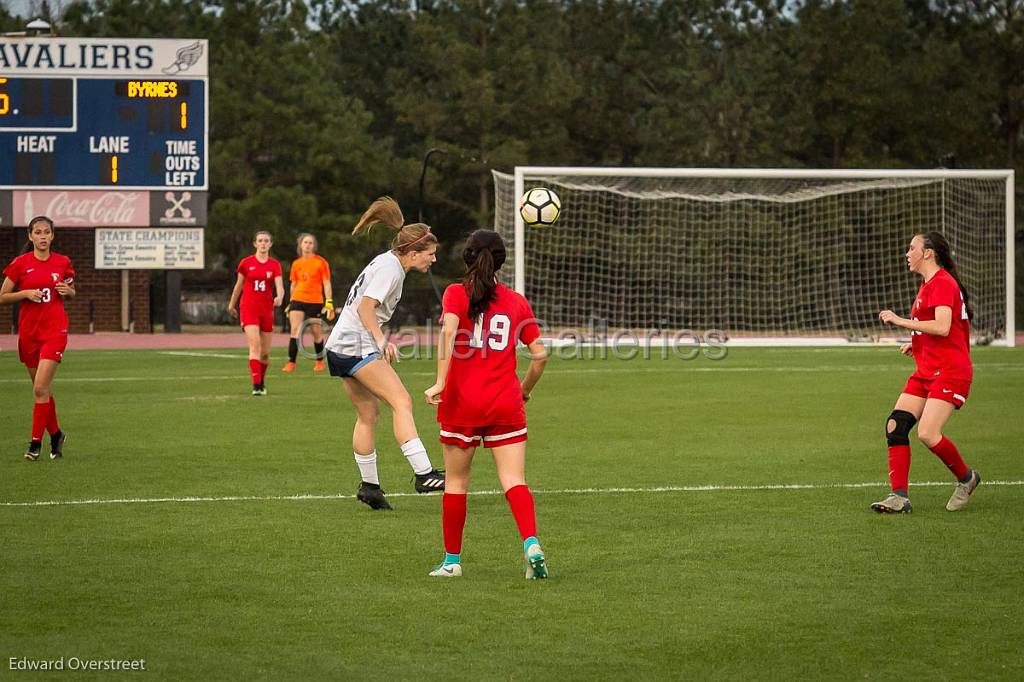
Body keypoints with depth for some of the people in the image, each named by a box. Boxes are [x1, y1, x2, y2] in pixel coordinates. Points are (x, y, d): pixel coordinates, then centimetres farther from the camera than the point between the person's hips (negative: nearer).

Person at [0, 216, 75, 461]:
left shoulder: (63, 263, 2)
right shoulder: (20, 264, -1)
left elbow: (72, 292, 18)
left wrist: (68, 291, -5)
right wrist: (26, 293, -13)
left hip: (54, 330, -2)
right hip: (28, 332, 2)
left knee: (40, 388, -14)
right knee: (43, 389, 12)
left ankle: (36, 442, -7)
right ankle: (55, 434, 31)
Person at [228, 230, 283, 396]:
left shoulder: (275, 265, 2)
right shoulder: (246, 263, 1)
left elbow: (280, 286, -11)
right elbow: (238, 285, 13)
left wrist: (279, 297, -33)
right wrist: (232, 305, 21)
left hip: (267, 310, 2)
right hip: (248, 308, -2)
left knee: (265, 353, 8)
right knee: (255, 346, -18)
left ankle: (262, 380, 33)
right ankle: (256, 385, -20)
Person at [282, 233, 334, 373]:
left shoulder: (321, 262, -1)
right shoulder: (296, 264, 10)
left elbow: (326, 283, -3)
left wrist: (329, 302, -11)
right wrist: (291, 302, 18)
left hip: (315, 302, -2)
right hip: (298, 300, 2)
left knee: (317, 332, 4)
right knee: (295, 330, -10)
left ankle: (319, 361, 22)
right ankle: (291, 363, -11)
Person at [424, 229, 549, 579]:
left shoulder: (456, 293, 0)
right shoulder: (516, 301, 8)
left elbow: (449, 331, -20)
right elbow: (539, 354, 7)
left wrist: (440, 382, -23)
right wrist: (525, 389, 23)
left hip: (462, 403, -1)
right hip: (506, 405, 1)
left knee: (456, 482, 12)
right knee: (514, 481, -2)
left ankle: (452, 560, 19)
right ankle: (532, 545, -24)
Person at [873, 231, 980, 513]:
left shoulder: (942, 283, -13)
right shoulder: (927, 285, 19)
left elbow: (942, 327, -25)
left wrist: (900, 321, -20)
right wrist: (916, 343, 15)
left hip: (950, 371, -10)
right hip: (926, 371, 10)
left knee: (927, 434, -19)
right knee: (895, 425, -5)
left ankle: (966, 478, 6)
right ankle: (899, 496, -6)